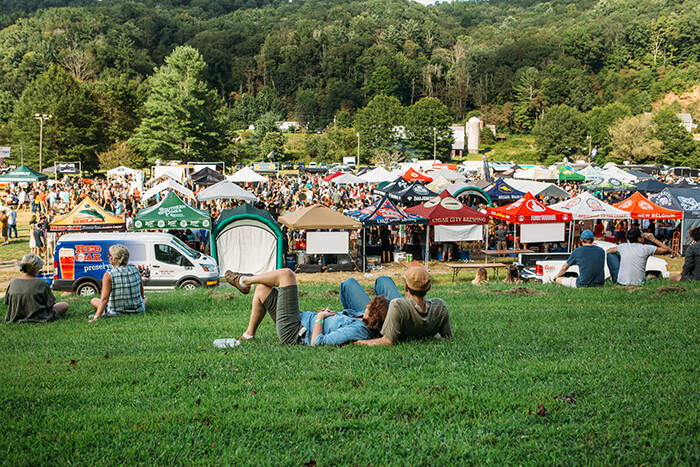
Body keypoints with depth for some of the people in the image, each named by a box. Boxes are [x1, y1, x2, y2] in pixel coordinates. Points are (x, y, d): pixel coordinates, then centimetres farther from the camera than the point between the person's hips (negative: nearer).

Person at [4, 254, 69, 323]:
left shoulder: (13, 282, -6)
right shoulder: (41, 283, -19)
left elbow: (7, 302, 4)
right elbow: (51, 303, -10)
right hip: (37, 317, -6)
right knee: (65, 305, 11)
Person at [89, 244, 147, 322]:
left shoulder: (109, 275, -19)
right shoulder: (135, 270, -7)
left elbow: (104, 299, -27)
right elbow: (142, 294, 3)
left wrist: (96, 317, -30)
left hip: (116, 313, -3)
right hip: (138, 310, 3)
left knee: (93, 300, 23)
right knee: (144, 298, 38)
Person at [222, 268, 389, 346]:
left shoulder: (358, 330, -32)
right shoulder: (362, 316, -6)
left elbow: (317, 342, -33)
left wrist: (320, 318, -20)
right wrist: (329, 314, 1)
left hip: (293, 334, -9)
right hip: (303, 319, 9)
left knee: (286, 274, -8)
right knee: (262, 289, 18)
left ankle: (244, 281, 18)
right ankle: (248, 335, 32)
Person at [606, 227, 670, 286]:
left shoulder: (623, 246, -2)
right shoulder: (646, 248, -9)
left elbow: (608, 251, 17)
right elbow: (666, 249, 0)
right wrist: (653, 239, 7)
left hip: (622, 282, -1)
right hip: (639, 283, 1)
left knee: (611, 255, 18)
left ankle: (615, 280, 30)